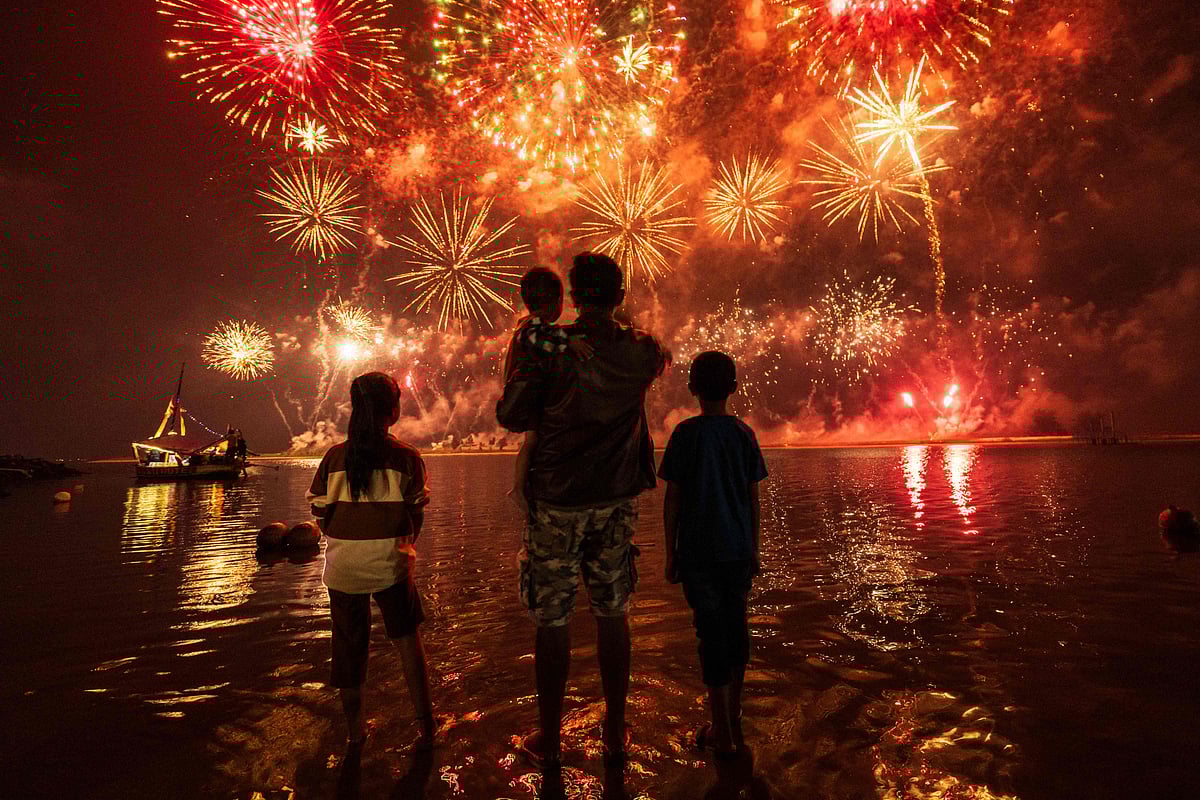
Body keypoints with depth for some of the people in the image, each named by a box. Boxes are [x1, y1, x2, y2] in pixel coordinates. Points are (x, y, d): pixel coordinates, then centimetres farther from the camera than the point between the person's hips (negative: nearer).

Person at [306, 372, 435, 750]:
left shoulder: (334, 456, -3)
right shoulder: (406, 457, -8)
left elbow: (320, 513, 2)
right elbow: (416, 515, -3)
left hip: (342, 566, 2)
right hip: (389, 563, -2)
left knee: (348, 644, 18)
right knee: (406, 638, 16)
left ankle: (354, 730, 33)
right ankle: (425, 724, 19)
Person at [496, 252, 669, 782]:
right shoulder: (640, 352, -2)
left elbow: (511, 417, -7)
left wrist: (519, 361, 8)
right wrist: (617, 326, 27)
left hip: (556, 504, -3)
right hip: (614, 503, 3)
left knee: (552, 622, 9)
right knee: (612, 614, 15)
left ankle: (550, 743, 24)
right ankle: (615, 735, 29)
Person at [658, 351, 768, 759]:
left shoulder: (687, 433, -9)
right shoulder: (745, 433, 2)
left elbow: (672, 498, -8)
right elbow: (754, 497, 5)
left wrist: (670, 552, 0)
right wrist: (753, 549, 15)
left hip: (699, 550, -4)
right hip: (738, 548, 4)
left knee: (711, 632, 5)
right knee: (736, 625, 16)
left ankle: (722, 733, 16)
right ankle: (734, 720, 31)